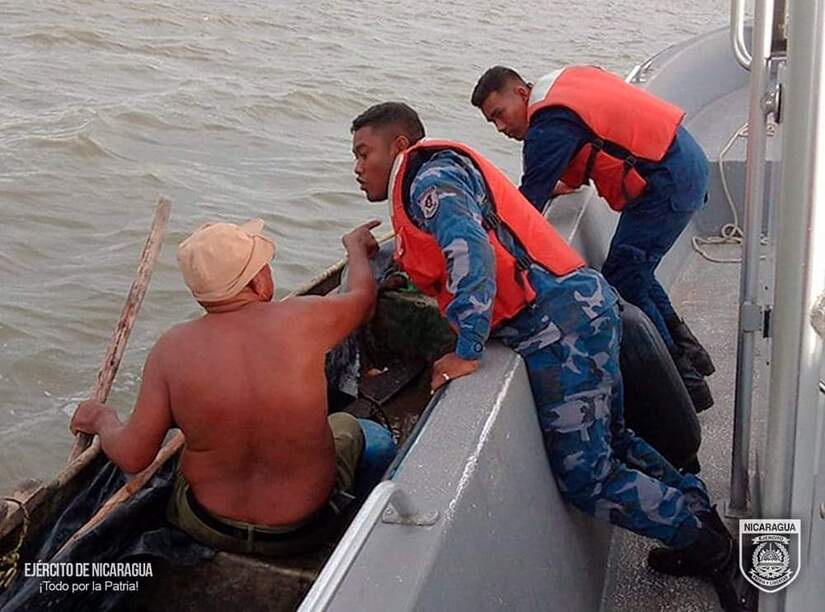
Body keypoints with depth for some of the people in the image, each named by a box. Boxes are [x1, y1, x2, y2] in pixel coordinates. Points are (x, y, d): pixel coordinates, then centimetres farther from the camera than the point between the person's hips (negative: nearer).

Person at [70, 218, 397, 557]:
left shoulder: (173, 348, -19)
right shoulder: (304, 320, -21)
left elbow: (131, 457, -14)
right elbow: (362, 296, 2)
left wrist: (102, 419, 9)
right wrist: (356, 246, 23)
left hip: (207, 529, 1)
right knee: (347, 426, 28)